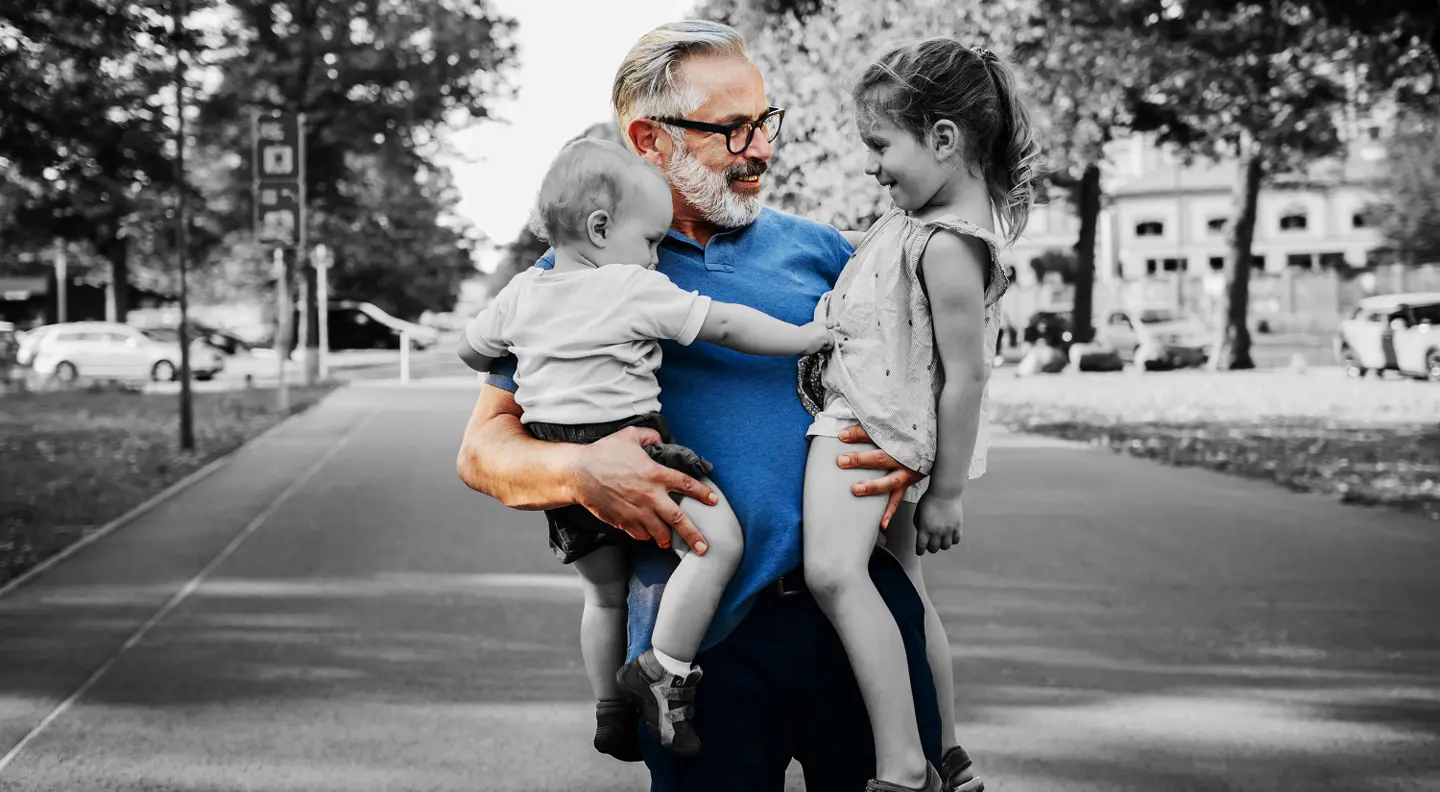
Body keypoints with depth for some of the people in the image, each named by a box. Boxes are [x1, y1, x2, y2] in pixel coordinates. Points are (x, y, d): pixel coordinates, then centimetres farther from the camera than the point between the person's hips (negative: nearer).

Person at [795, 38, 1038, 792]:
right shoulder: (936, 210, 6)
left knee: (833, 568, -27)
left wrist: (946, 493, -17)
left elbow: (966, 376, -22)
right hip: (867, 419, 11)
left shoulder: (947, 247, -24)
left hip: (869, 421, -11)